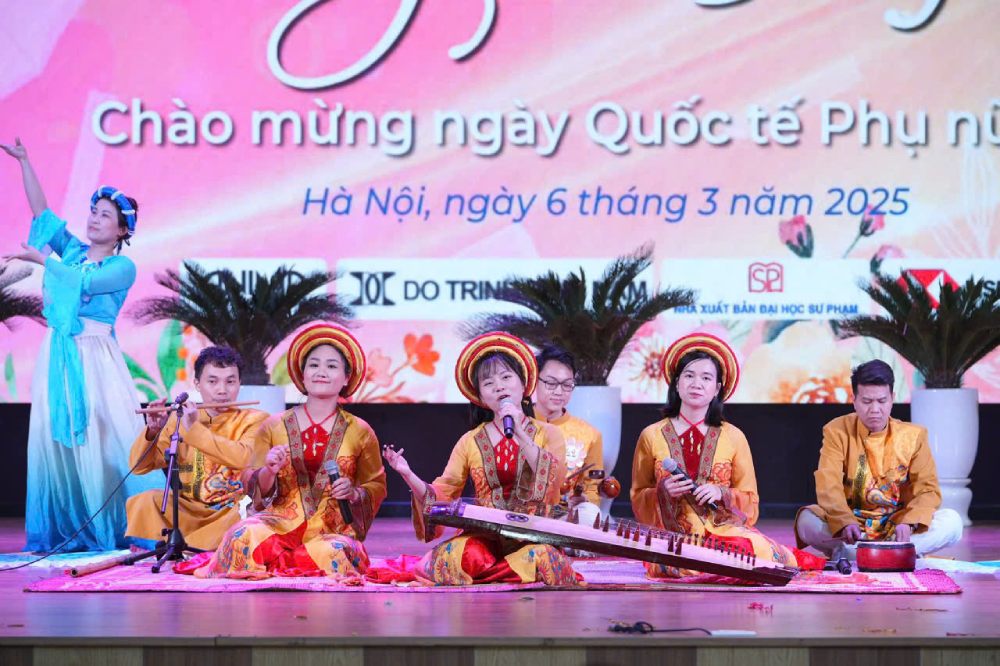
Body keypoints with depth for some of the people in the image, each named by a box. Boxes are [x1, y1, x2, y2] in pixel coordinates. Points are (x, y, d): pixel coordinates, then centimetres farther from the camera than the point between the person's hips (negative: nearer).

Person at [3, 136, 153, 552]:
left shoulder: (122, 267, 0)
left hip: (94, 356, -5)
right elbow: (42, 211, 13)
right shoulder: (73, 250, 16)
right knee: (55, 437, 1)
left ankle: (116, 529, -6)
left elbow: (85, 282, -15)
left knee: (105, 436, -10)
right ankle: (67, 528, 6)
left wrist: (40, 258, -10)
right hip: (57, 354, 5)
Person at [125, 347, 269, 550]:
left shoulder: (255, 420, 0)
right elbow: (138, 466, 6)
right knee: (144, 502, -23)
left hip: (234, 511, -2)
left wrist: (195, 429, -23)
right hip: (190, 513, 2)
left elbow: (244, 458, -22)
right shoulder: (180, 419, 8)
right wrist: (152, 430, -13)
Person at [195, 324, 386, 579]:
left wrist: (354, 493, -7)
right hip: (280, 523, -1)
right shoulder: (274, 426, 10)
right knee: (246, 535, -35)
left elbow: (377, 486, 15)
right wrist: (269, 471, -12)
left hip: (333, 530, 1)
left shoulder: (359, 432, 9)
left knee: (333, 553, -36)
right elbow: (252, 487, 11)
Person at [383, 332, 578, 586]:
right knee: (450, 554, -32)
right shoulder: (471, 441, 14)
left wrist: (520, 435, -13)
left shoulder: (547, 434, 10)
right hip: (486, 538, 1)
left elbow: (553, 480, -9)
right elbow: (441, 495, 7)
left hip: (534, 537, -1)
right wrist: (408, 475, -11)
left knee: (544, 556, -37)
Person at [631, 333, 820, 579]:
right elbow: (638, 499, 12)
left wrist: (721, 494, -10)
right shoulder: (651, 436, 8)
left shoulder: (733, 437, 9)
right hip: (672, 535, 0)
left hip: (726, 529, 0)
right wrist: (662, 491, -9)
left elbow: (750, 502, 11)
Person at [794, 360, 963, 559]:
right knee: (807, 522, -31)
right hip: (851, 524, -1)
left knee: (951, 522, -24)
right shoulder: (837, 432, -4)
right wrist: (845, 522, -36)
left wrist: (908, 522, -27)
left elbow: (927, 489, -5)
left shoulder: (913, 436, 1)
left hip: (897, 527, 2)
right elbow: (828, 486, -16)